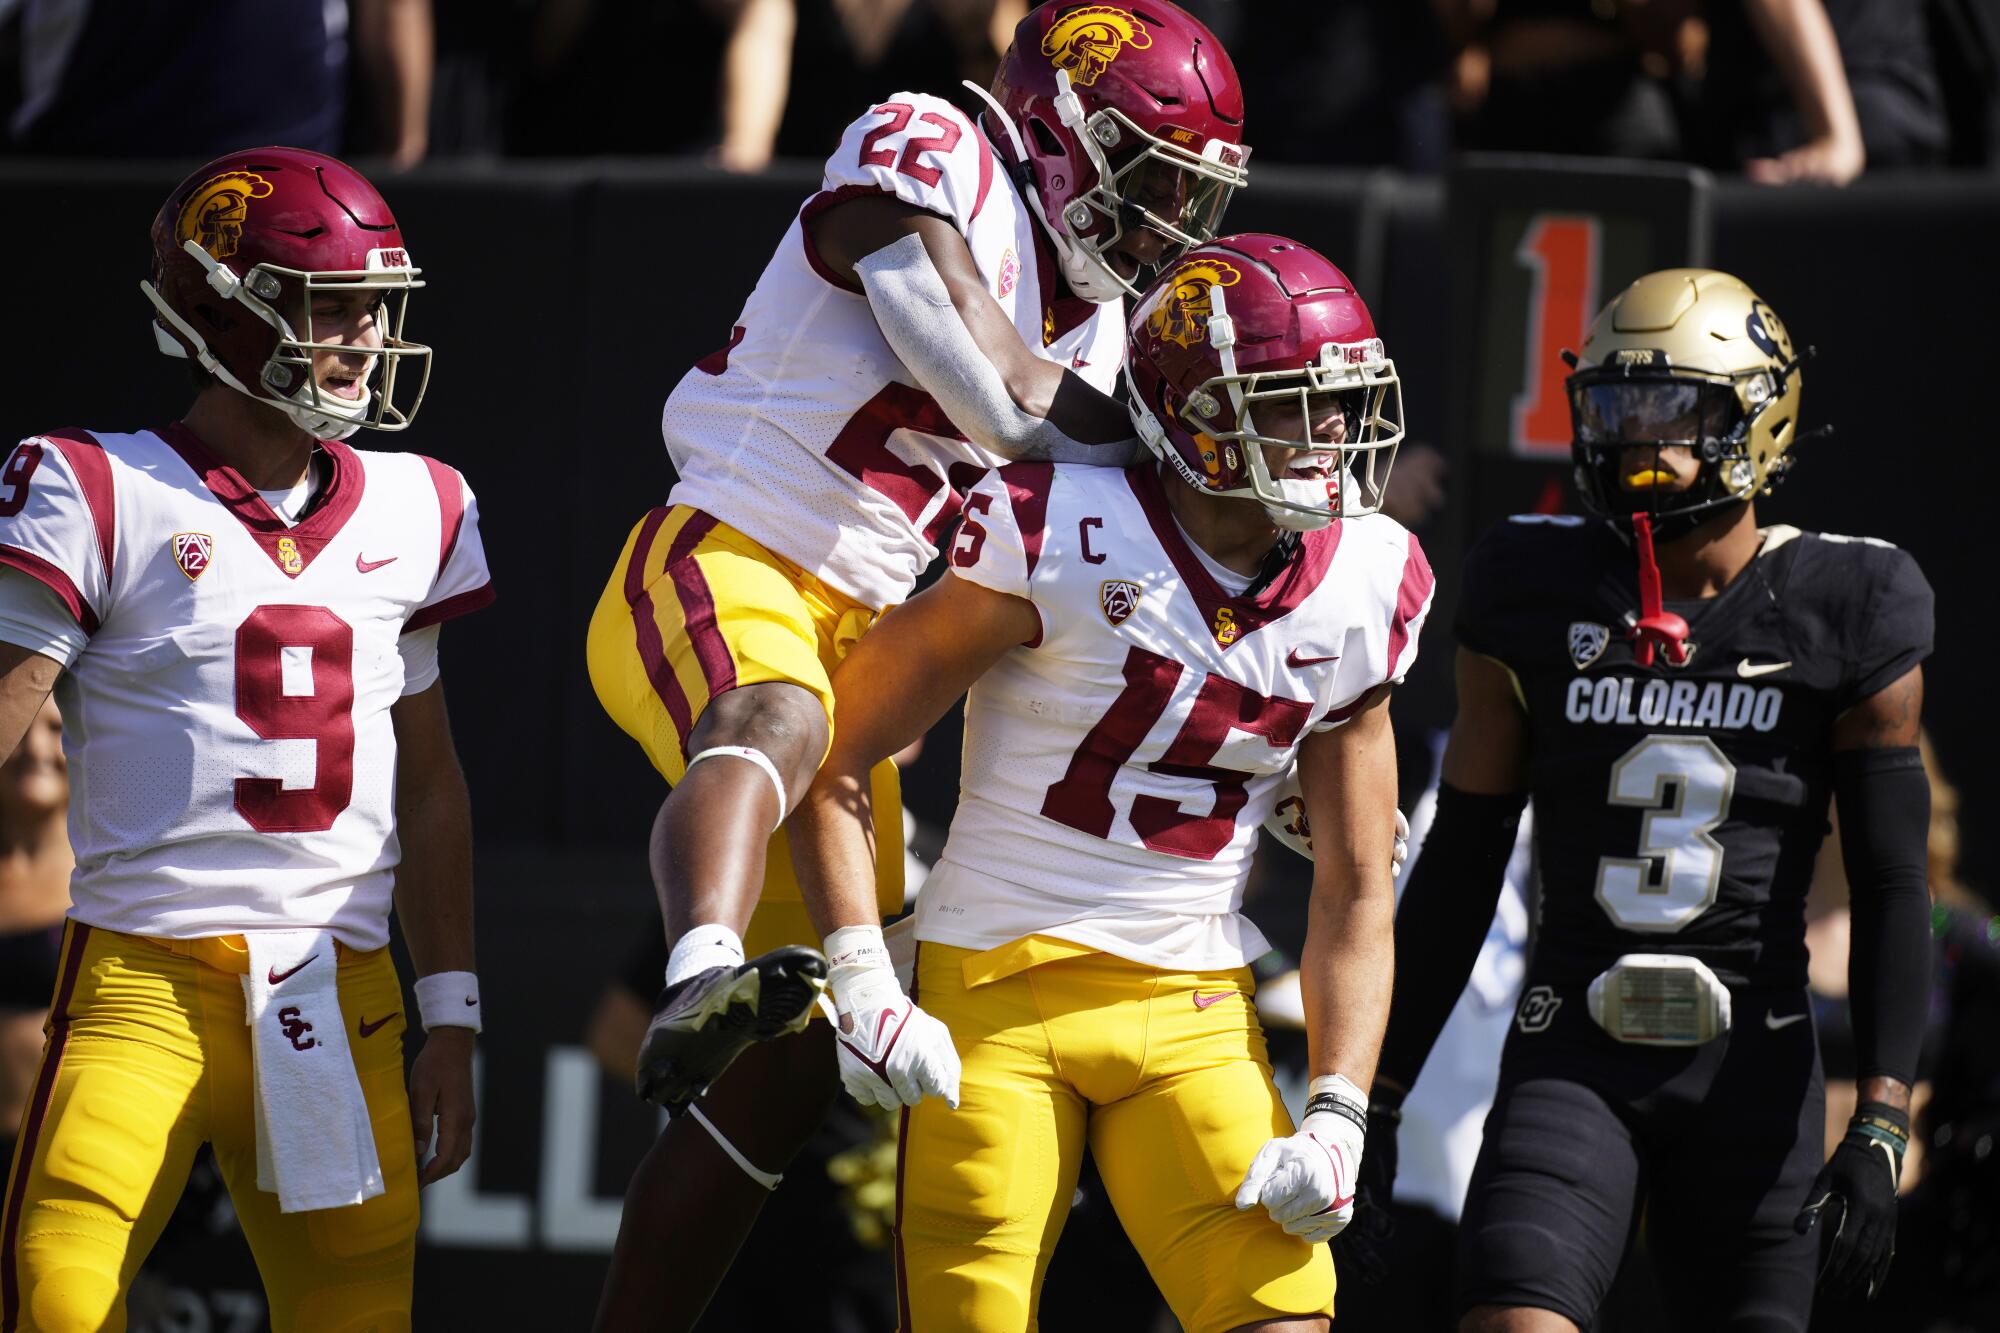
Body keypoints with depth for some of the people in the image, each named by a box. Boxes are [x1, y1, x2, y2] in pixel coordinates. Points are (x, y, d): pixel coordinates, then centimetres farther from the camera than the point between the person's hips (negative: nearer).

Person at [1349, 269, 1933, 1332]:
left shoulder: (1842, 615, 0)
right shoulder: (1539, 599, 4)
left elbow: (1892, 890, 0)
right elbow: (1459, 866, 10)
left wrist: (1879, 1129, -10)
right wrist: (1377, 1100, 9)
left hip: (1753, 1073, 0)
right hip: (1574, 1056, 0)